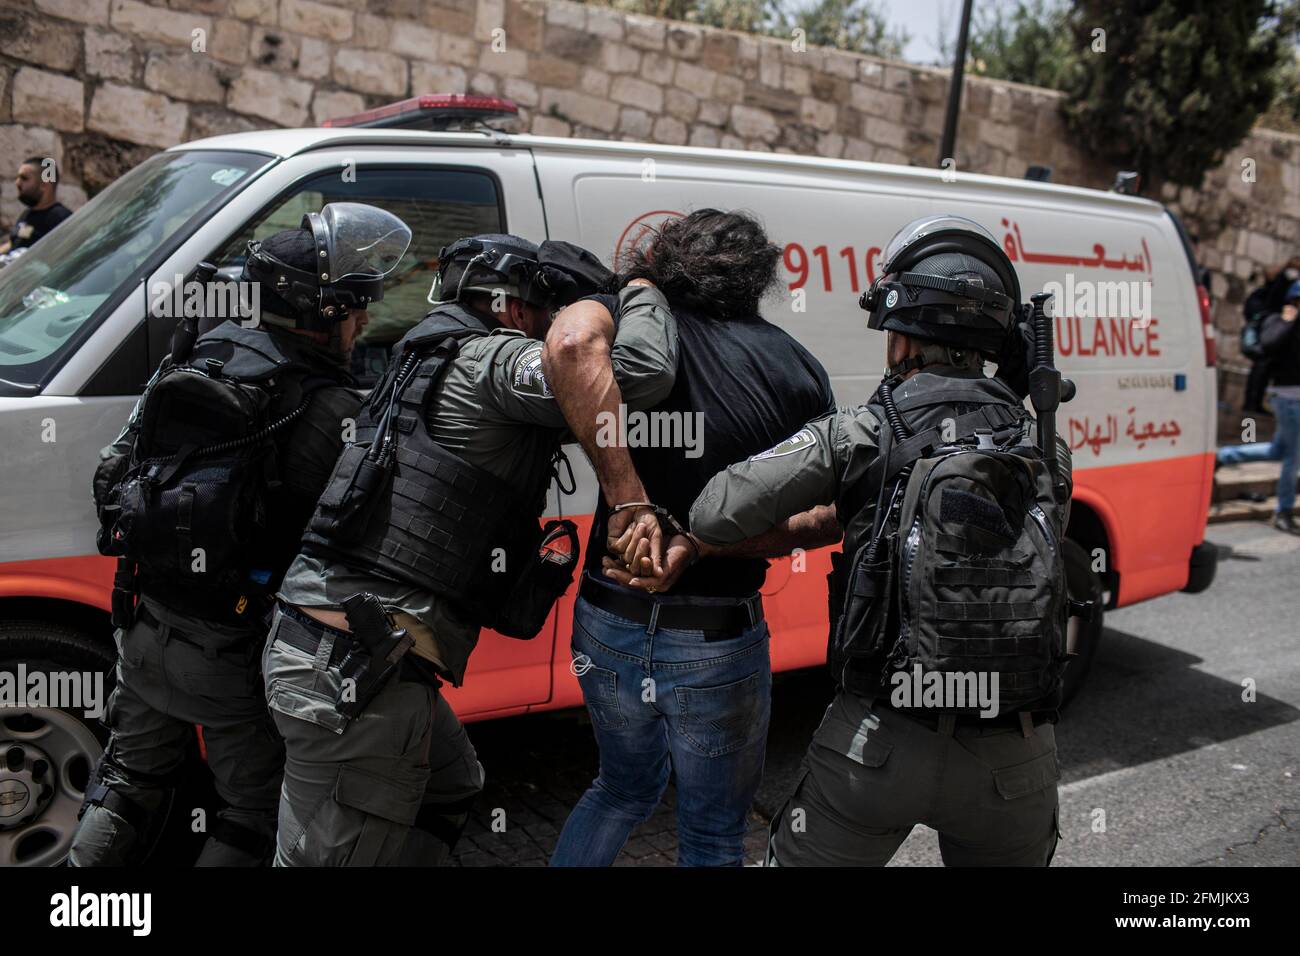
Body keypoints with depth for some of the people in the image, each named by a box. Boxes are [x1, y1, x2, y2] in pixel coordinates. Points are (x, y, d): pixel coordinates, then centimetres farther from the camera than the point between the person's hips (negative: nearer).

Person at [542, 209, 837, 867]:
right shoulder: (797, 368, -1)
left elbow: (569, 345, -30)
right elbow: (828, 515, -7)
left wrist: (629, 500, -27)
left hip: (608, 625, 1)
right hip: (718, 644, -1)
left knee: (628, 786, 31)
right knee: (714, 837, 22)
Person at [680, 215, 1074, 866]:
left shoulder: (860, 435, -9)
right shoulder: (1047, 453, 4)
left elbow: (716, 519, -15)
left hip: (879, 745, -3)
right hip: (1014, 762, 4)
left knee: (798, 860, 18)